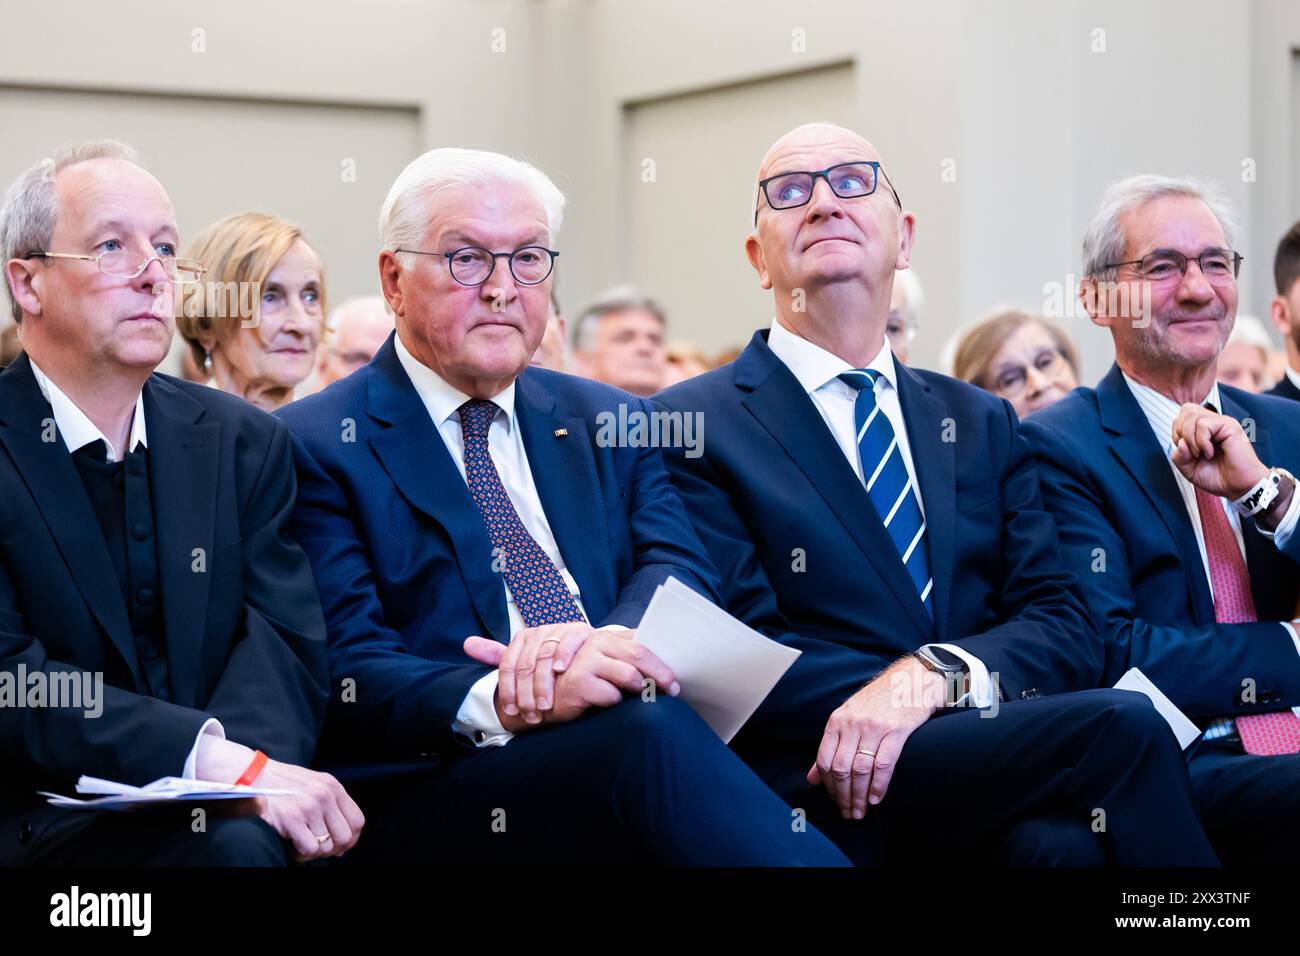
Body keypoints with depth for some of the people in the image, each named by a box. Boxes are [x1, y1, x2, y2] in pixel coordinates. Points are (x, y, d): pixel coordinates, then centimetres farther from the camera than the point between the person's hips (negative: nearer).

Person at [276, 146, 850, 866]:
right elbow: (349, 673, -7)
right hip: (429, 801, -4)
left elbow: (680, 567, 7)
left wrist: (599, 641, -18)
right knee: (647, 730, -34)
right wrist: (501, 704, -27)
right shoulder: (316, 447, 4)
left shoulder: (608, 423, 23)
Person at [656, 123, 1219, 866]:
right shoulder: (696, 425, 5)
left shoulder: (983, 424, 20)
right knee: (1120, 729, -28)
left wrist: (936, 674, -14)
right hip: (831, 802, -4)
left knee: (1063, 838, -33)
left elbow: (1064, 626, 9)